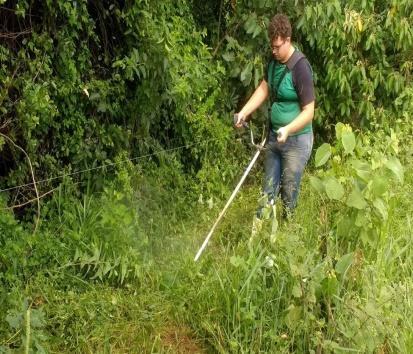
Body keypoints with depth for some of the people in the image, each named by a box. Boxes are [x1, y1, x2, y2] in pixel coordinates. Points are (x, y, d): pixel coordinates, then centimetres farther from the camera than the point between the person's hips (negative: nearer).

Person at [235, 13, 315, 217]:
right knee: (268, 190, 15)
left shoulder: (300, 67, -21)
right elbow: (264, 88, 15)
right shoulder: (274, 61, 1)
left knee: (289, 194, 3)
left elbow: (309, 111, -21)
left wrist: (288, 130, -34)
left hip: (296, 140, -7)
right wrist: (244, 112, 3)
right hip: (274, 136, 7)